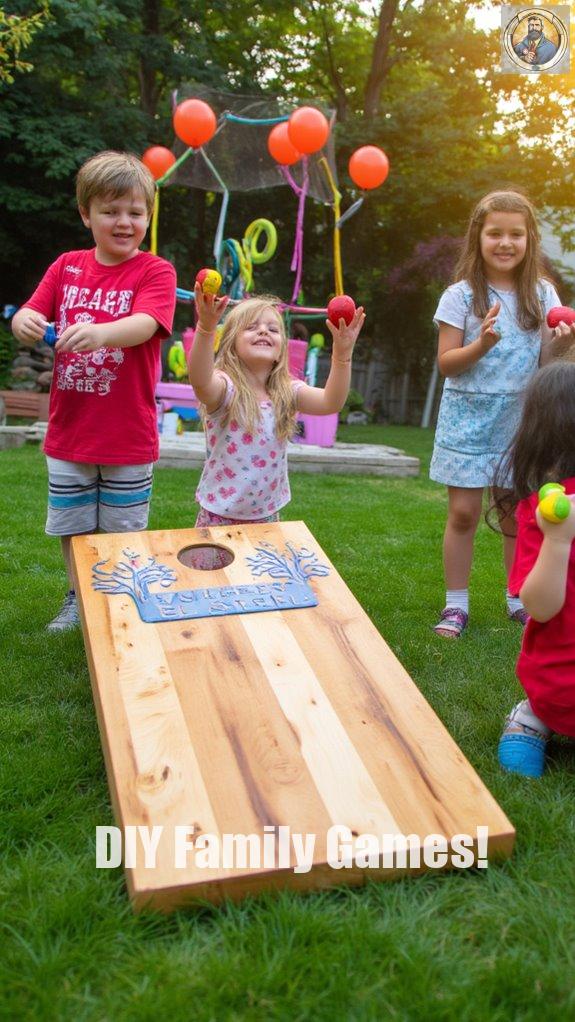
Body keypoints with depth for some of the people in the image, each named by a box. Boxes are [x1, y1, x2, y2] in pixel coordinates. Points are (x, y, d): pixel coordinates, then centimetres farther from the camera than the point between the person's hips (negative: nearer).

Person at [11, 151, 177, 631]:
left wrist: (100, 332, -48)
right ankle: (78, 600, 38)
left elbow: (145, 324, -26)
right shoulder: (66, 267, 6)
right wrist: (25, 323, -26)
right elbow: (30, 315, 0)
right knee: (72, 527, 17)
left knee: (124, 531, 10)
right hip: (68, 430, 4)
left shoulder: (155, 271, -8)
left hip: (127, 436, -4)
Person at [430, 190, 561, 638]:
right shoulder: (461, 295, -4)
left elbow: (548, 362, 4)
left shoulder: (542, 294, 4)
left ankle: (519, 599, 26)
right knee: (463, 513, 0)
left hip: (522, 421, 2)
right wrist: (482, 345, -22)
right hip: (469, 420, -2)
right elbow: (447, 363, -6)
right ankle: (456, 604, 13)